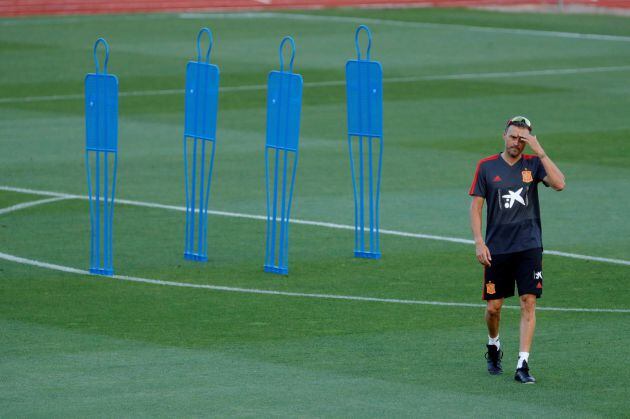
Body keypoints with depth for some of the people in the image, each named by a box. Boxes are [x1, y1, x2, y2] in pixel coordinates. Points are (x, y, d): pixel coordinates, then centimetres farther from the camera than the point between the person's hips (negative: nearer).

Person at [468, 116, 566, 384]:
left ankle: (523, 365, -8)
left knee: (529, 302, -9)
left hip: (529, 247, 0)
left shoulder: (533, 163, 3)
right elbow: (476, 206, 4)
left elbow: (559, 184, -14)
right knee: (493, 306, 5)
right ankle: (493, 347, 35)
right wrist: (479, 242, -5)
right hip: (496, 248, 0)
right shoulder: (486, 167, 3)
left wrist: (539, 151, -17)